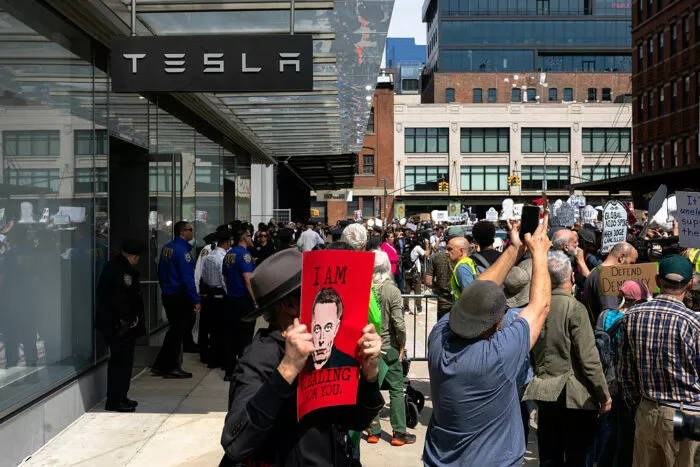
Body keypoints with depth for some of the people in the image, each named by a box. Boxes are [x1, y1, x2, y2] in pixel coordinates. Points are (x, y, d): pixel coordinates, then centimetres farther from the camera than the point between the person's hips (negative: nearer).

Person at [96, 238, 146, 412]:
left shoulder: (114, 266, 15)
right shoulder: (121, 270, -18)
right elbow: (120, 298, -26)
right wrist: (131, 318, -15)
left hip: (113, 324, 11)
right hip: (119, 325, -11)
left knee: (121, 361, 16)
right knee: (121, 361, -4)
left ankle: (120, 398, 25)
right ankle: (115, 400, 4)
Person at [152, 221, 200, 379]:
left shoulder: (166, 248, 9)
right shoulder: (182, 250, -18)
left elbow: (161, 273, 16)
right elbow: (187, 278, -21)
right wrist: (196, 300, -19)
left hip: (167, 296, 9)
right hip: (180, 297, -9)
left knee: (174, 329, 18)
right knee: (178, 332, 2)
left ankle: (160, 365, 23)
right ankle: (171, 368, 11)